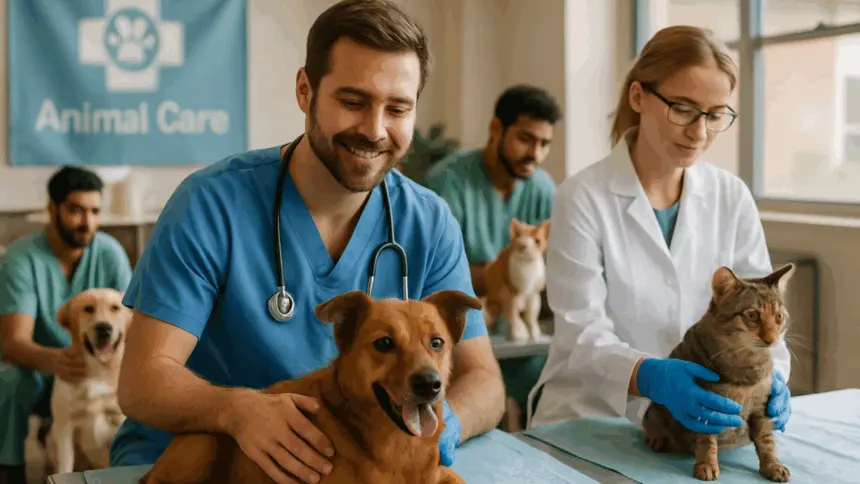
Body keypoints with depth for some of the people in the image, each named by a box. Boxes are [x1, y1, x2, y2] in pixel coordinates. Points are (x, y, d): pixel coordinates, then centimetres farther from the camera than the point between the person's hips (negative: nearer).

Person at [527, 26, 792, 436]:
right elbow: (582, 336, -13)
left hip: (697, 417, 4)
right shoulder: (583, 198, -7)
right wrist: (650, 377, -31)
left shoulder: (732, 198, 5)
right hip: (589, 418, -3)